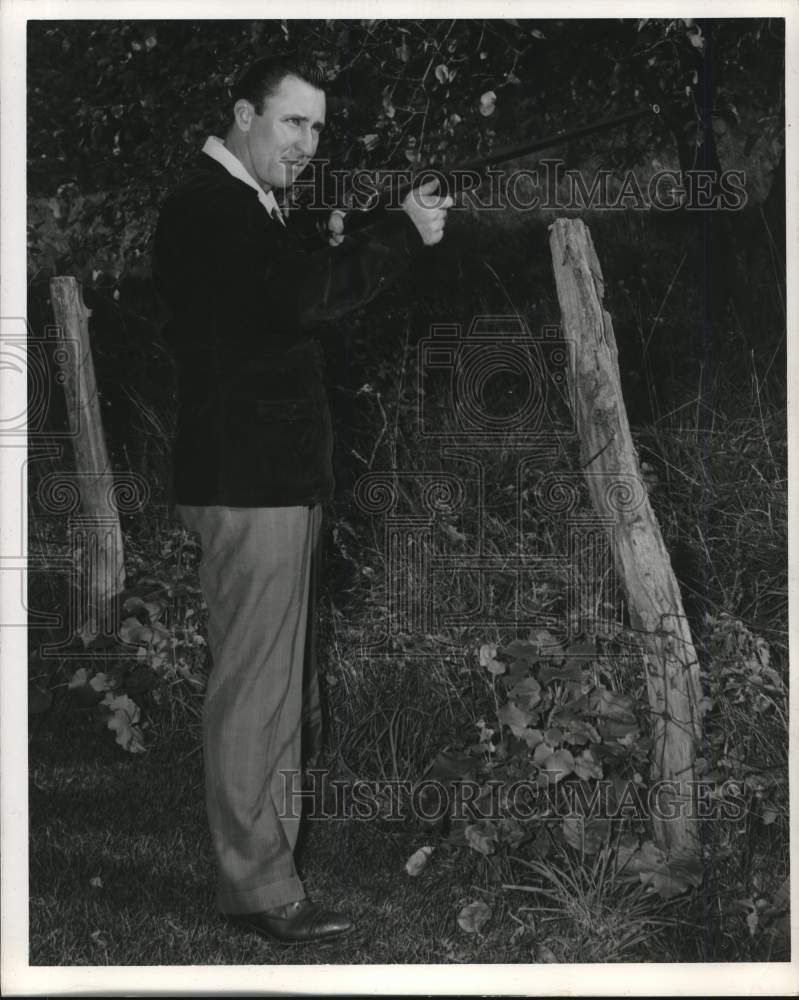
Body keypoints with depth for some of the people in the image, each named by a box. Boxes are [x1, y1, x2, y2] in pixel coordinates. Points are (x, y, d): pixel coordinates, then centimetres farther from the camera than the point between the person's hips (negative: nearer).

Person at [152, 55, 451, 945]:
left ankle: (265, 853, 26)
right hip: (248, 479, -11)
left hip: (272, 475, 11)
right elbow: (297, 298, -28)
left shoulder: (243, 207, 19)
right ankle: (258, 884, 2)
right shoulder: (209, 206, -14)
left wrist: (335, 251, 5)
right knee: (256, 686, -6)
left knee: (280, 680, 16)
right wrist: (401, 233, -21)